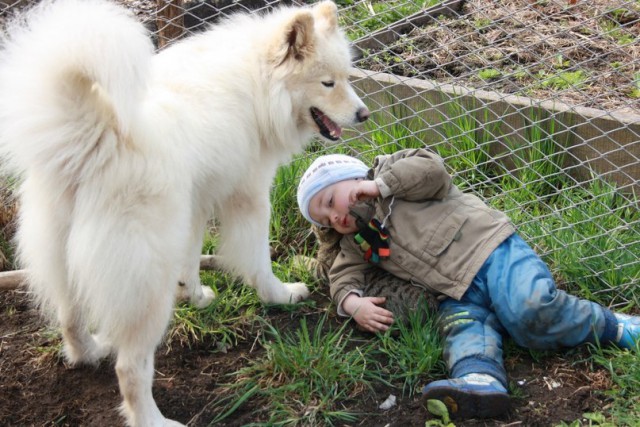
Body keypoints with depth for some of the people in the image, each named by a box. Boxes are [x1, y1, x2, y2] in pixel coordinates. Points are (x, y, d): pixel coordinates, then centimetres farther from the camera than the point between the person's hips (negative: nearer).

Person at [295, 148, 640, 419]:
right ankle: (480, 380, -54)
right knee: (463, 328, -26)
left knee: (530, 312, -28)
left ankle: (607, 325, -8)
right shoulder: (359, 242, 25)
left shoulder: (391, 168, 9)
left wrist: (379, 185, -6)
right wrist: (352, 302, -8)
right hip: (458, 295, 5)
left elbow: (433, 171, -8)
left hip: (489, 249, -5)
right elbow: (343, 274, 14)